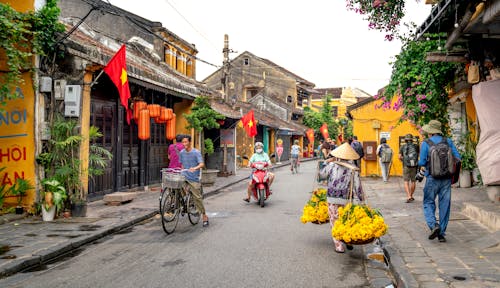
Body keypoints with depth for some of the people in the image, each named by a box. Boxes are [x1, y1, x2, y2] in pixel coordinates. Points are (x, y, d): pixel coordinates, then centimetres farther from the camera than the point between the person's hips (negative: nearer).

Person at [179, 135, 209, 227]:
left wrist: (195, 168, -37)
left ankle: (204, 216, 10)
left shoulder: (196, 152, -7)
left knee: (197, 197, -4)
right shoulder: (182, 152, 9)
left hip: (194, 179, -4)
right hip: (184, 177, 5)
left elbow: (202, 164, -19)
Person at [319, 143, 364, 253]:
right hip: (346, 199, 1)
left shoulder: (332, 165, -4)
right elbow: (357, 186, -5)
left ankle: (339, 246, 8)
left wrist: (327, 162, 25)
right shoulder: (353, 169, -5)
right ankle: (349, 242, 29)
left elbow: (322, 174, 13)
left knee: (335, 222, 7)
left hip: (332, 198, -1)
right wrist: (361, 200, 2)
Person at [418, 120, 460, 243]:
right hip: (447, 178, 3)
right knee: (445, 205, 9)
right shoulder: (448, 141, 5)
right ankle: (442, 234, 12)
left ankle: (434, 225, -14)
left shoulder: (425, 143, -5)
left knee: (428, 203, 9)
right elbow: (457, 158, 2)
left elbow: (422, 162, -8)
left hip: (432, 178, -3)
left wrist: (419, 163, 14)